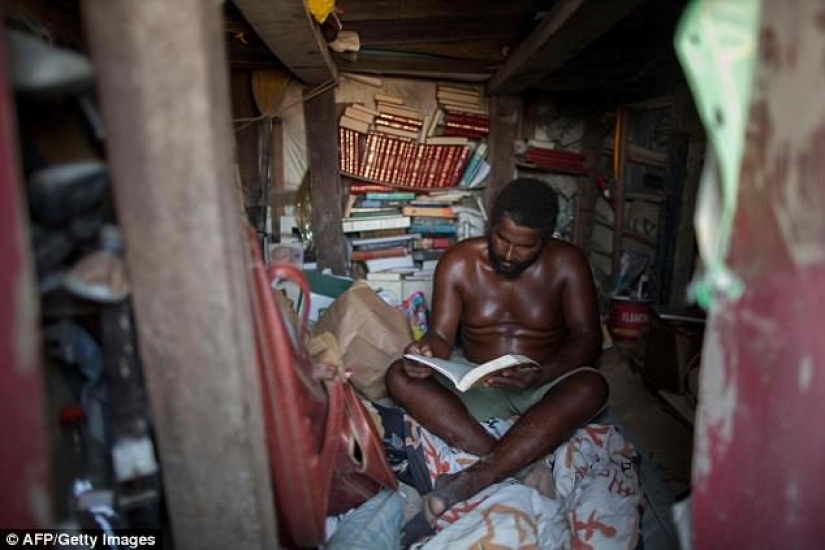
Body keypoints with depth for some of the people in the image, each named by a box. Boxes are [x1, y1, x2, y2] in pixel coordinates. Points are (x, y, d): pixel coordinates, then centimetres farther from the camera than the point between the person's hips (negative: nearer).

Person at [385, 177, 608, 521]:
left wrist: (542, 376, -29)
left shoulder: (566, 263, -7)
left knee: (592, 387, -34)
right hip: (478, 389, 1)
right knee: (400, 377, -23)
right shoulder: (458, 262, -6)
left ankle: (472, 480, -36)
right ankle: (518, 465, -32)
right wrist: (427, 352, -32)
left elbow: (587, 338, -10)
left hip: (544, 389, -1)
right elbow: (442, 335, -6)